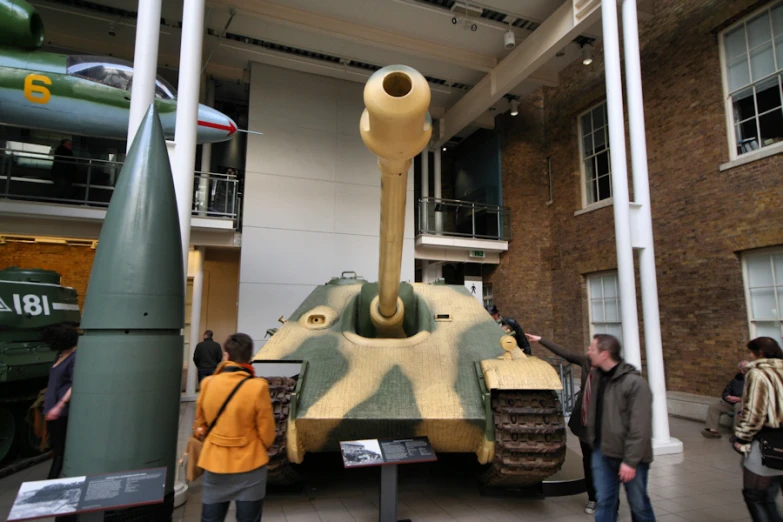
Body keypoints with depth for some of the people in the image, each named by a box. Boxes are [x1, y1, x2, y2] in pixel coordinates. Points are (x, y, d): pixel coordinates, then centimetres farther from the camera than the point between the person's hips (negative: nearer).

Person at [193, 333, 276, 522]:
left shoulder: (208, 383, -9)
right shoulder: (257, 387, -20)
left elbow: (200, 425, 7)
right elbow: (267, 434, -9)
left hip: (214, 463, 3)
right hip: (249, 465, -3)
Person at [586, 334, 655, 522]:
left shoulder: (634, 382, -19)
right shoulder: (597, 376, 3)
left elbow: (639, 427, -20)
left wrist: (630, 460, -20)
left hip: (629, 457, -5)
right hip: (602, 452, 6)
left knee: (638, 504, 12)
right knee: (604, 501, 9)